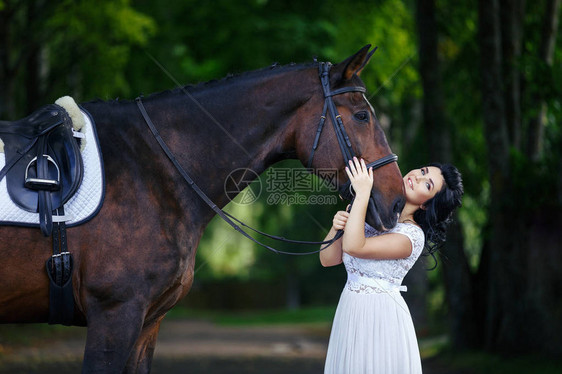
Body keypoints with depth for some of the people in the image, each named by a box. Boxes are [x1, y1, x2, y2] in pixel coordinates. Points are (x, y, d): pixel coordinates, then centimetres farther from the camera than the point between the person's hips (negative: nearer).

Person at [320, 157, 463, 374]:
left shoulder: (412, 236, -16)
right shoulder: (371, 213, 6)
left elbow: (353, 247, -29)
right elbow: (328, 259, 5)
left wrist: (363, 193, -29)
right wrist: (336, 227, -13)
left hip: (383, 316, -7)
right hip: (349, 312, 7)